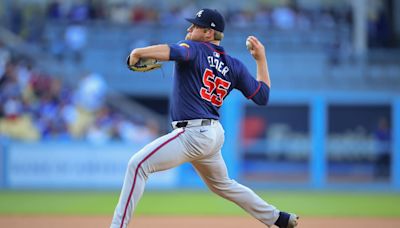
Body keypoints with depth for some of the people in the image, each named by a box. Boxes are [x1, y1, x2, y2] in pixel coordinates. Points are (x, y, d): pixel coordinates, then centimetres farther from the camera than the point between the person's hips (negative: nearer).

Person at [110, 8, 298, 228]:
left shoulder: (194, 49, -6)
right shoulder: (234, 66, 12)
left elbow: (175, 52, -31)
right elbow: (262, 96, 13)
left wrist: (137, 53, -29)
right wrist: (261, 59, 23)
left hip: (193, 134, -8)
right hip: (214, 134, 8)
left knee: (138, 164, -11)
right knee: (222, 184, 30)